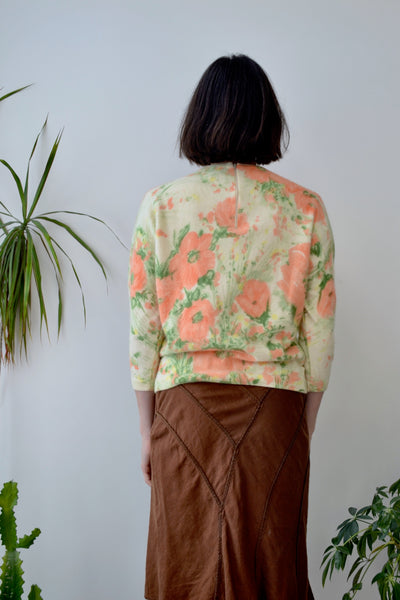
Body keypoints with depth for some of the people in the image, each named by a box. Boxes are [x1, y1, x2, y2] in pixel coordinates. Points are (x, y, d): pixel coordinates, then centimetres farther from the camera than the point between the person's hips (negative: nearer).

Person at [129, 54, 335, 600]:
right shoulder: (305, 208, -2)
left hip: (185, 408, 0)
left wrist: (147, 430, 7)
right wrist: (305, 429, 11)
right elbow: (319, 336, -1)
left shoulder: (161, 205, -3)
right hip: (273, 411, 1)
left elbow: (144, 330, -3)